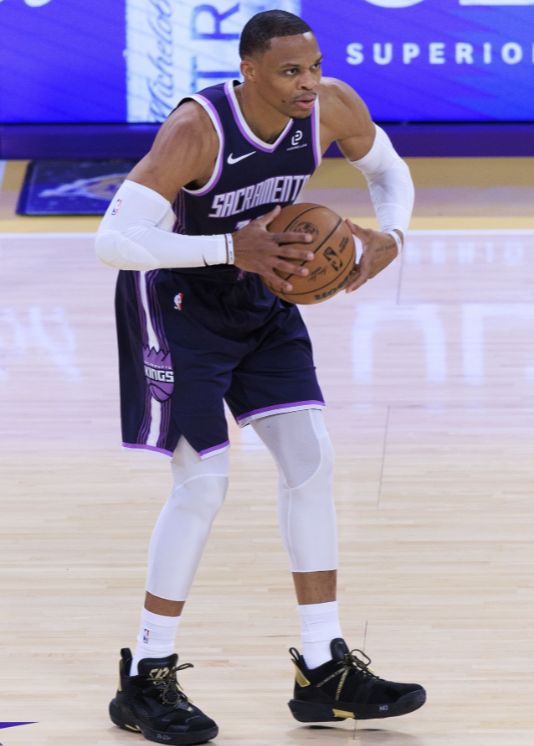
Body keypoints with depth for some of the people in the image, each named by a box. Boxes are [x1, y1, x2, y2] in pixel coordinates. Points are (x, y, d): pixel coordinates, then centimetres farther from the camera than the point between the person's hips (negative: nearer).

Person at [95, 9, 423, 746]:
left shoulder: (332, 107, -15)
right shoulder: (196, 130, -33)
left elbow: (388, 169, 6)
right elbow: (114, 241, -38)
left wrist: (390, 236, -16)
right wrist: (232, 248, -45)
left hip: (259, 295, 7)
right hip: (176, 298, -6)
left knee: (310, 457, 1)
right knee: (203, 481, -11)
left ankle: (325, 672, 9)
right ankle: (146, 681, 3)